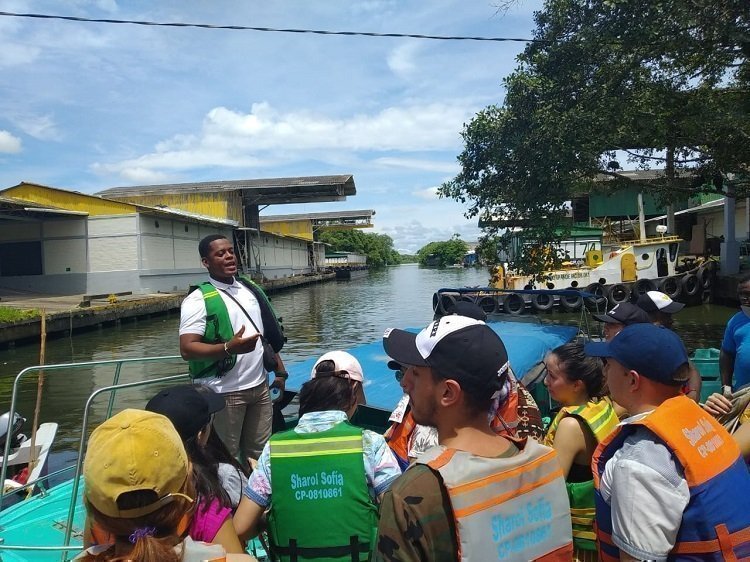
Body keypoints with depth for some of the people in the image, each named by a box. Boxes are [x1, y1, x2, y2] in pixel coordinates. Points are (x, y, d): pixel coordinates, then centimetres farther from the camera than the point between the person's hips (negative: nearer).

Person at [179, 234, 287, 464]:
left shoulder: (251, 290, 10)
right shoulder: (198, 300, -10)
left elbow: (269, 334, 18)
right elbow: (187, 349, -18)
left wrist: (279, 369, 13)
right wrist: (229, 348, -30)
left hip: (260, 387, 6)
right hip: (224, 392, -6)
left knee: (259, 455, 14)